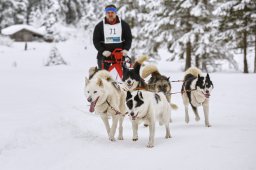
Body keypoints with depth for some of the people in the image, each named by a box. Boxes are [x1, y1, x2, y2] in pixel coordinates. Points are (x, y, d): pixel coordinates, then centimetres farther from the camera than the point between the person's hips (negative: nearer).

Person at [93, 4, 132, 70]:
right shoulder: (99, 26, 4)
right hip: (104, 56, 0)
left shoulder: (124, 25, 6)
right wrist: (103, 51, -14)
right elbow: (96, 41, 2)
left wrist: (126, 49, -10)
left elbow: (129, 38, 8)